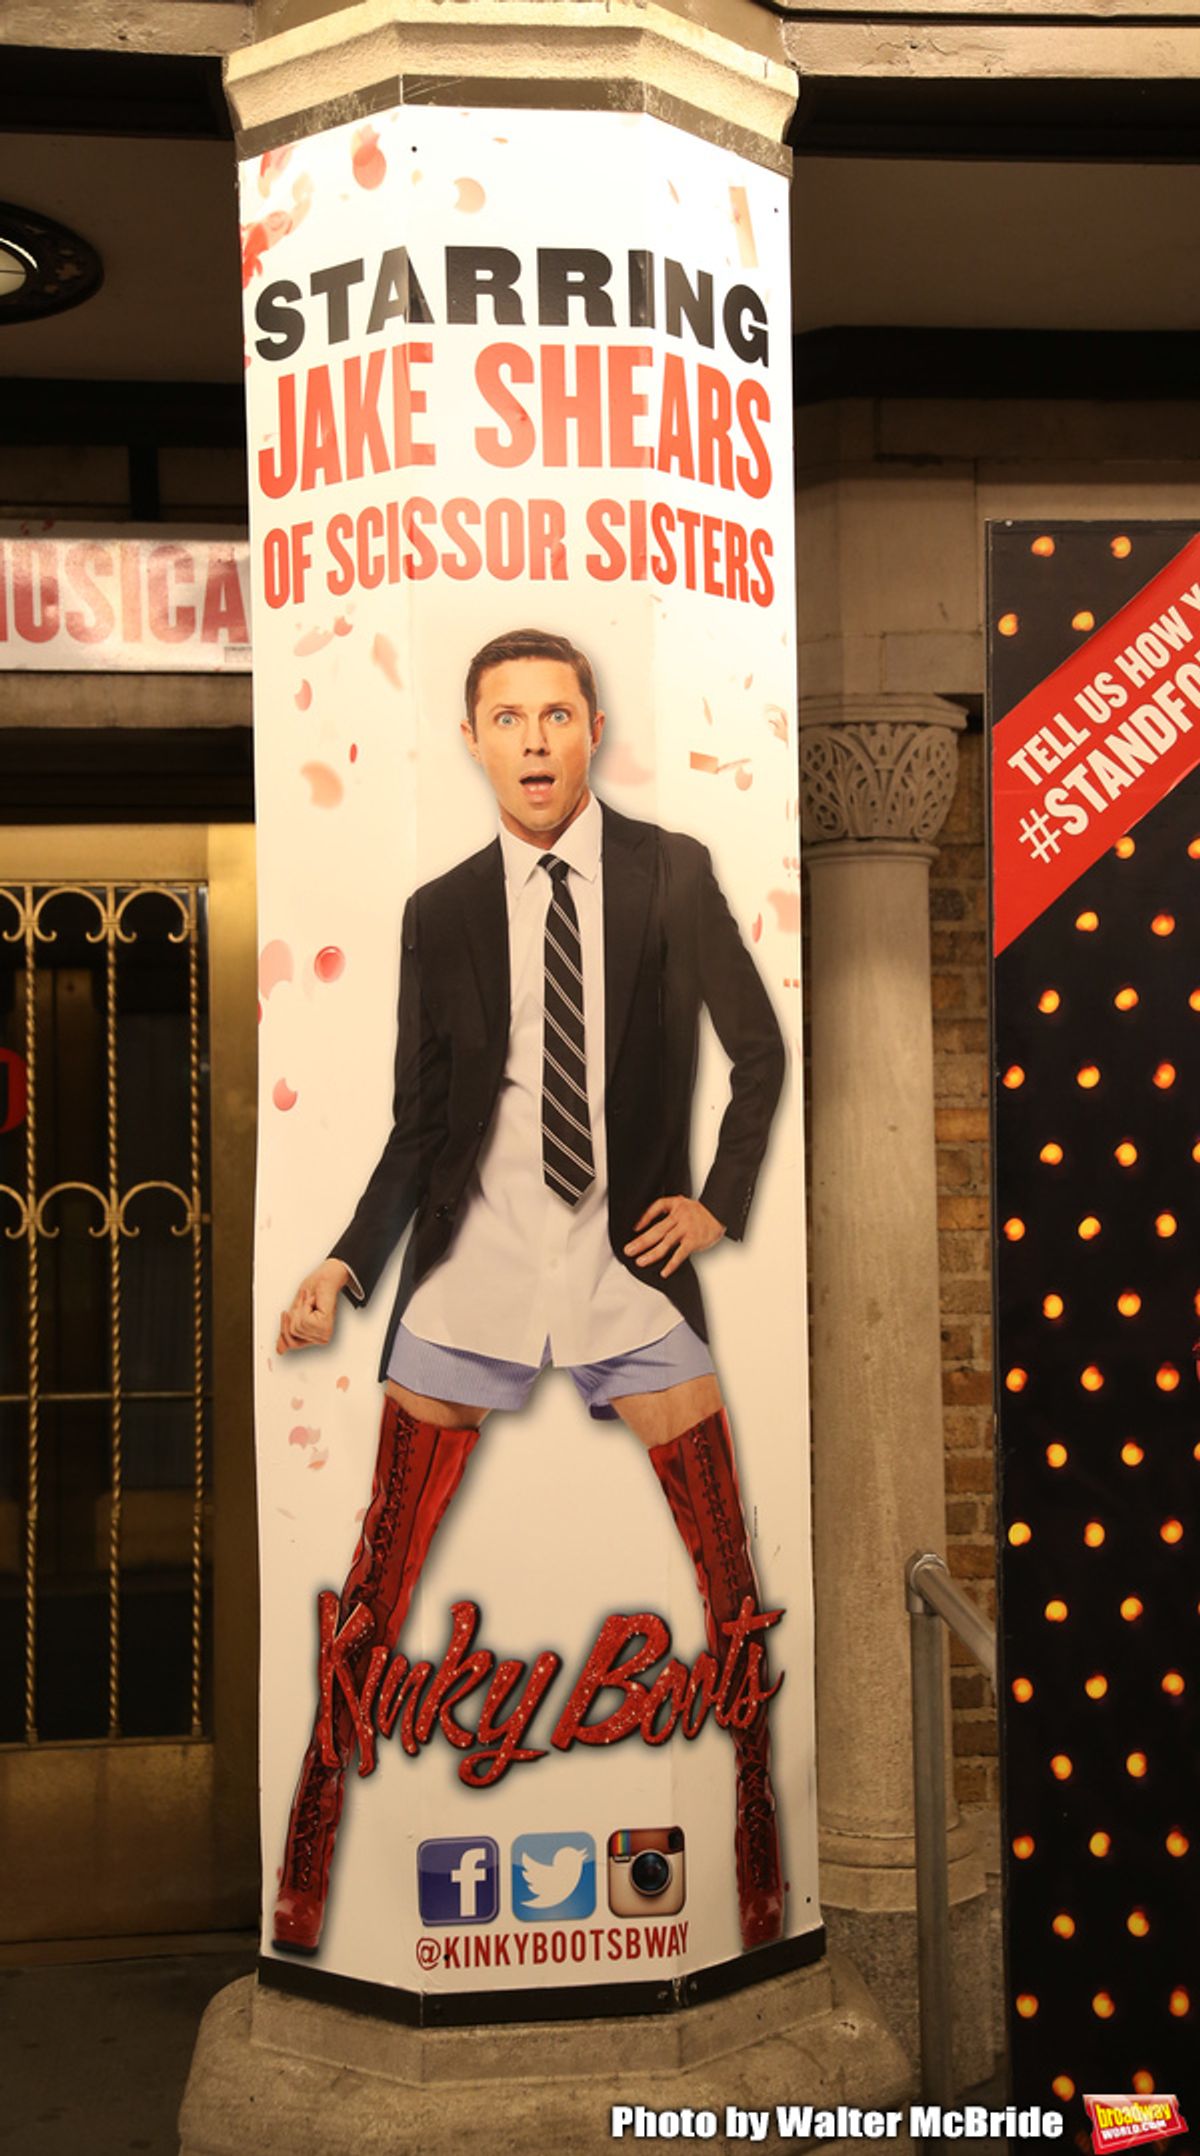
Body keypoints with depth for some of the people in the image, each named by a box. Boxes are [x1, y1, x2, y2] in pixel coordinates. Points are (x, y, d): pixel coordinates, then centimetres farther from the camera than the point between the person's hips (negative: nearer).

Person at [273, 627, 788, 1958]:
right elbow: (417, 1126, 8)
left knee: (733, 1590, 0)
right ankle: (301, 1902, 16)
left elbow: (758, 1053, 12)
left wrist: (717, 1204, 2)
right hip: (469, 1283, 1)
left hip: (633, 1275, 0)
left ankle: (765, 1892, 19)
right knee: (376, 1595, 1)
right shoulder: (439, 913, 7)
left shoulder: (672, 875, 4)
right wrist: (348, 1264, -3)